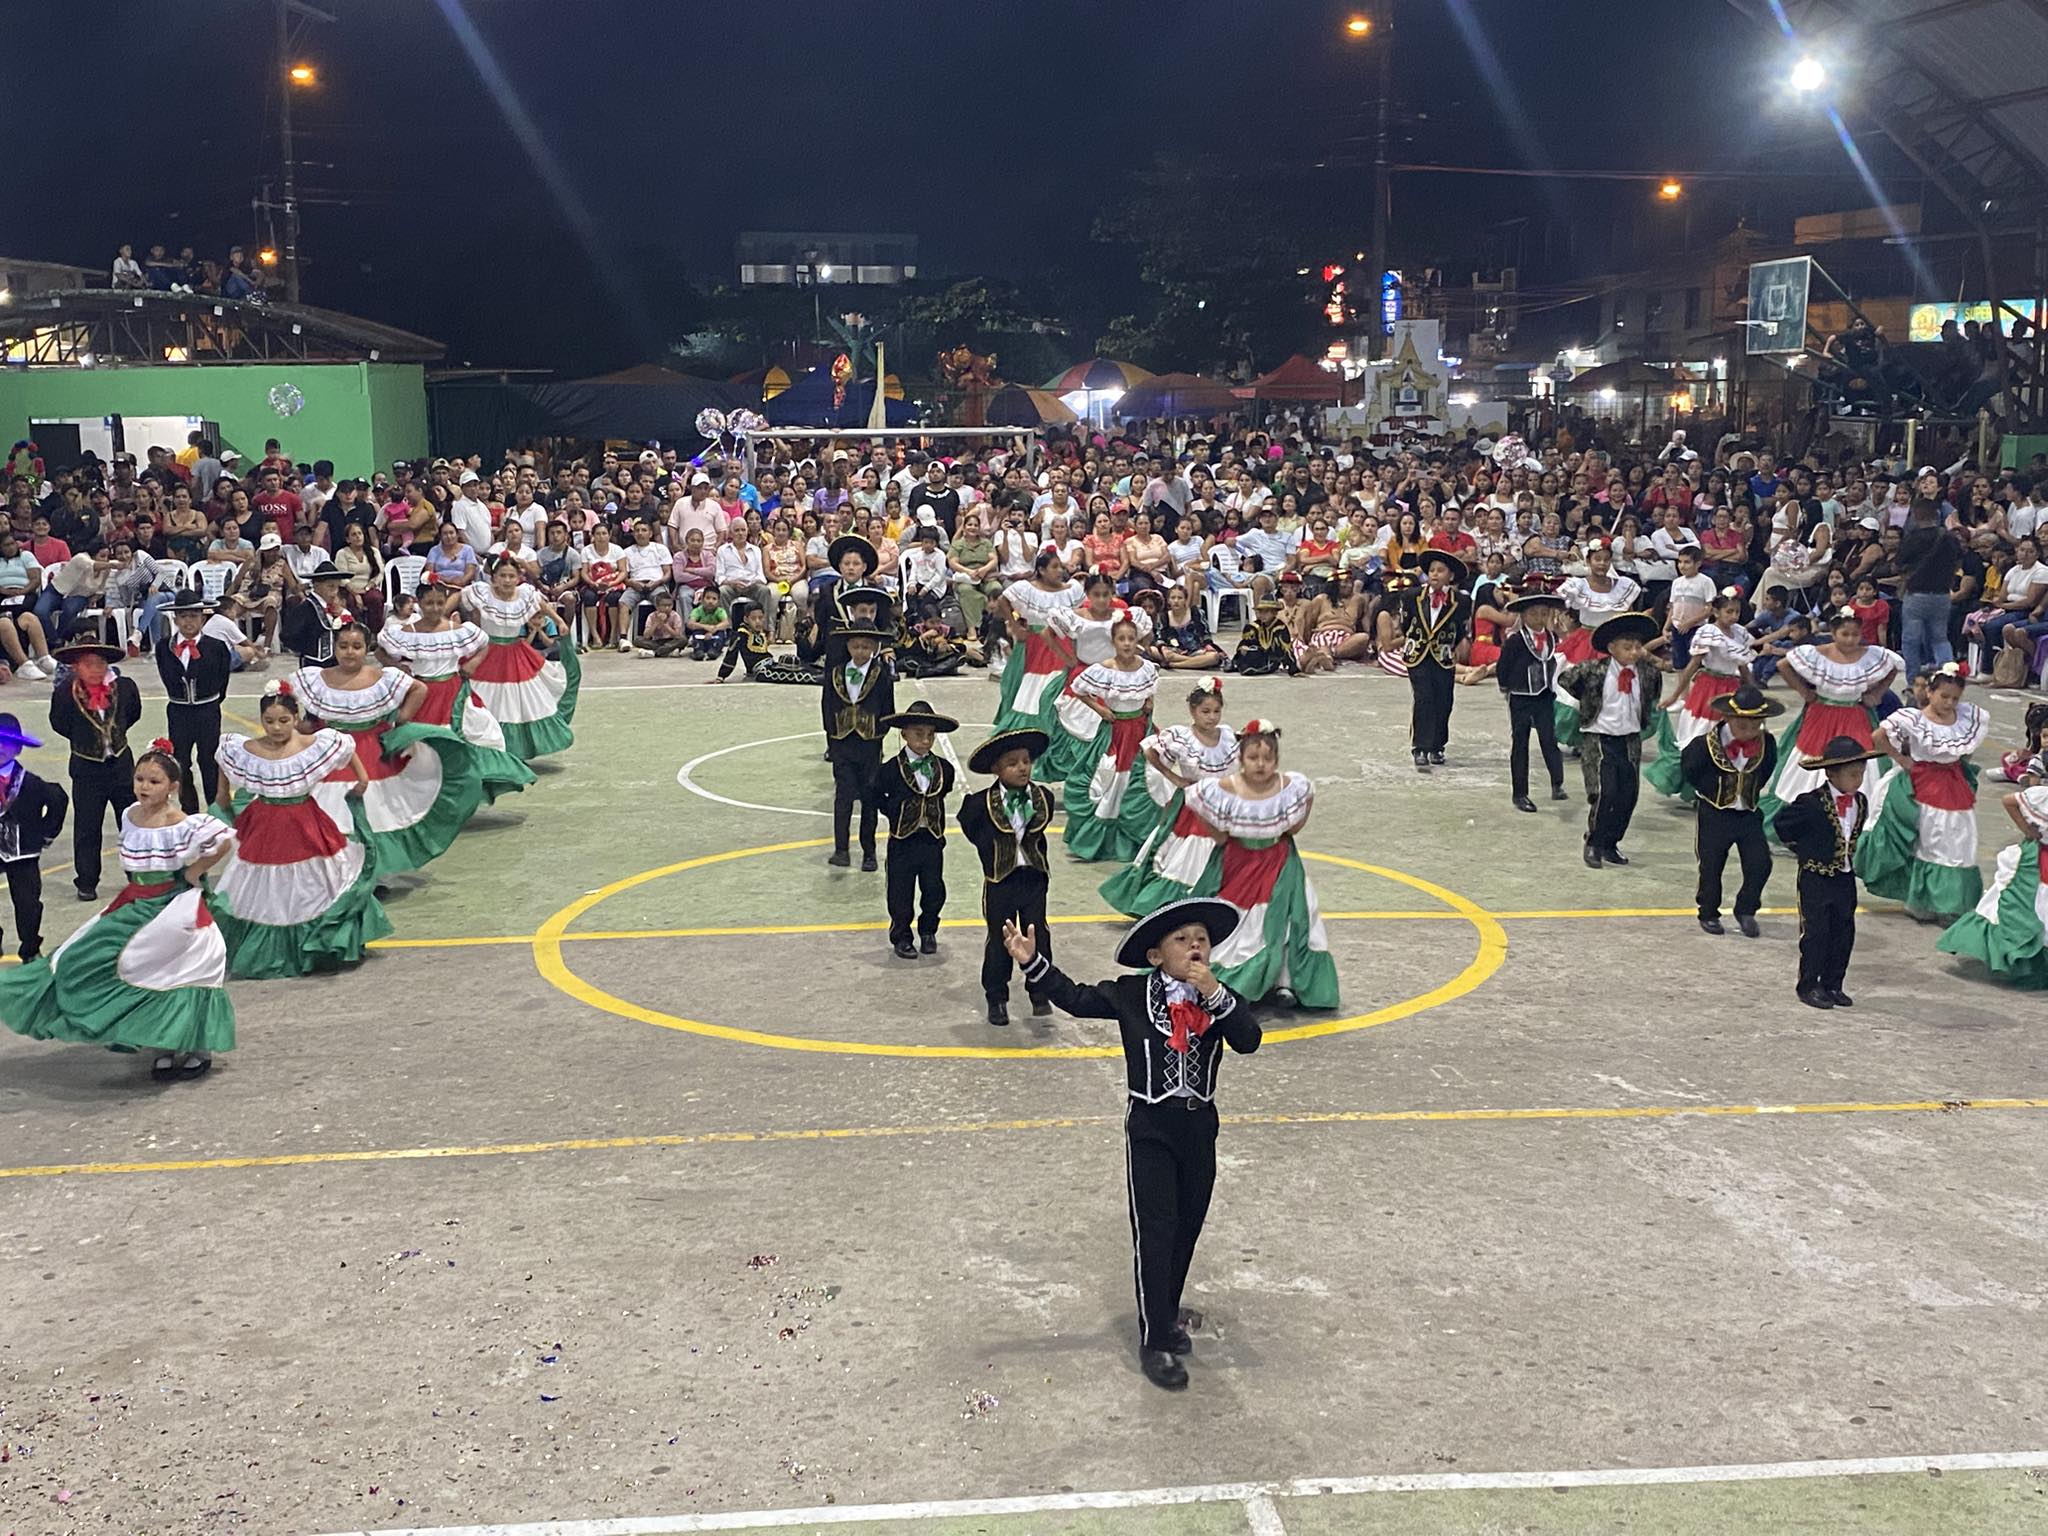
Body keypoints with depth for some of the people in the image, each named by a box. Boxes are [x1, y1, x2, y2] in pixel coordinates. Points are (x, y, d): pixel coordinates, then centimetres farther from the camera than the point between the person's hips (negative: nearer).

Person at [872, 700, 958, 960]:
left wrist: (931, 816, 10)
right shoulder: (891, 770, -11)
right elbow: (877, 798, 2)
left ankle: (928, 932, 30)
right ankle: (901, 937, 22)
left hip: (933, 841, 3)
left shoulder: (944, 769, -2)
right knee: (901, 894, 6)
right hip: (902, 841, -2)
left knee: (934, 892, 8)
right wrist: (896, 813, -4)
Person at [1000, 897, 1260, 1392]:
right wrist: (1033, 961, -13)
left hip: (1199, 1126, 4)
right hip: (1150, 1127, -3)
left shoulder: (1221, 998, -3)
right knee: (1155, 1234, -5)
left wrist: (1215, 993, -27)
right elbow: (1075, 998, -3)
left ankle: (1165, 1313, 36)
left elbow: (1249, 1040, -17)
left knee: (1187, 1228, 15)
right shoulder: (1131, 994, -7)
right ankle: (1155, 1342, 2)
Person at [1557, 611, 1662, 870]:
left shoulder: (1647, 671, 0)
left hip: (1630, 740, 5)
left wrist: (1646, 718, 14)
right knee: (1603, 792, -13)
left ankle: (1610, 844, 18)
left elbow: (1653, 694, 21)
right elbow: (1565, 679, 1)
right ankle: (1593, 844, 4)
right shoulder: (1595, 669, -12)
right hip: (1598, 738, -5)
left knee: (1629, 794, 3)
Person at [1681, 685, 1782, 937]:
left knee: (1760, 863, -2)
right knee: (1711, 867, 6)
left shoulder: (1767, 744, -6)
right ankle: (1709, 914, 23)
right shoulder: (1707, 744, -18)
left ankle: (1746, 911, 17)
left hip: (1749, 814, 3)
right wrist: (1710, 791, 0)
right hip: (1714, 814, -3)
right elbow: (1690, 772, -4)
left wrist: (1751, 792, 5)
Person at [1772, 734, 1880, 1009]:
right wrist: (1803, 849, -2)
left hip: (1845, 879, 6)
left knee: (1844, 933, 9)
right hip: (1816, 880, -6)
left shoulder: (1861, 802, 2)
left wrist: (1847, 852, 11)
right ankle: (1809, 986, 8)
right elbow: (1781, 823, -9)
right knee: (1815, 933, -2)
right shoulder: (1812, 803, -18)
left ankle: (1832, 985, 21)